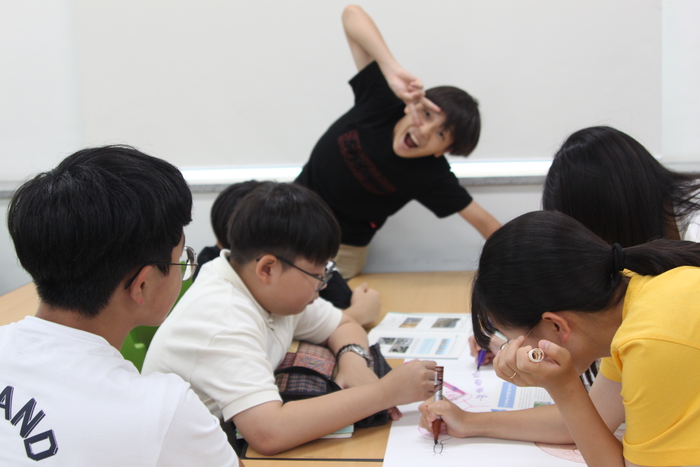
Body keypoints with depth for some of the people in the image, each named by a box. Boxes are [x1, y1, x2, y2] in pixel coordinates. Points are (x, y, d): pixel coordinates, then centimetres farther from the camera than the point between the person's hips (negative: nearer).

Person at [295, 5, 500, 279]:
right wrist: (394, 71, -45)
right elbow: (352, 14, -29)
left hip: (345, 248, -2)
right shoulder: (382, 100, -23)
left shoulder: (431, 176, -24)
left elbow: (482, 220, -13)